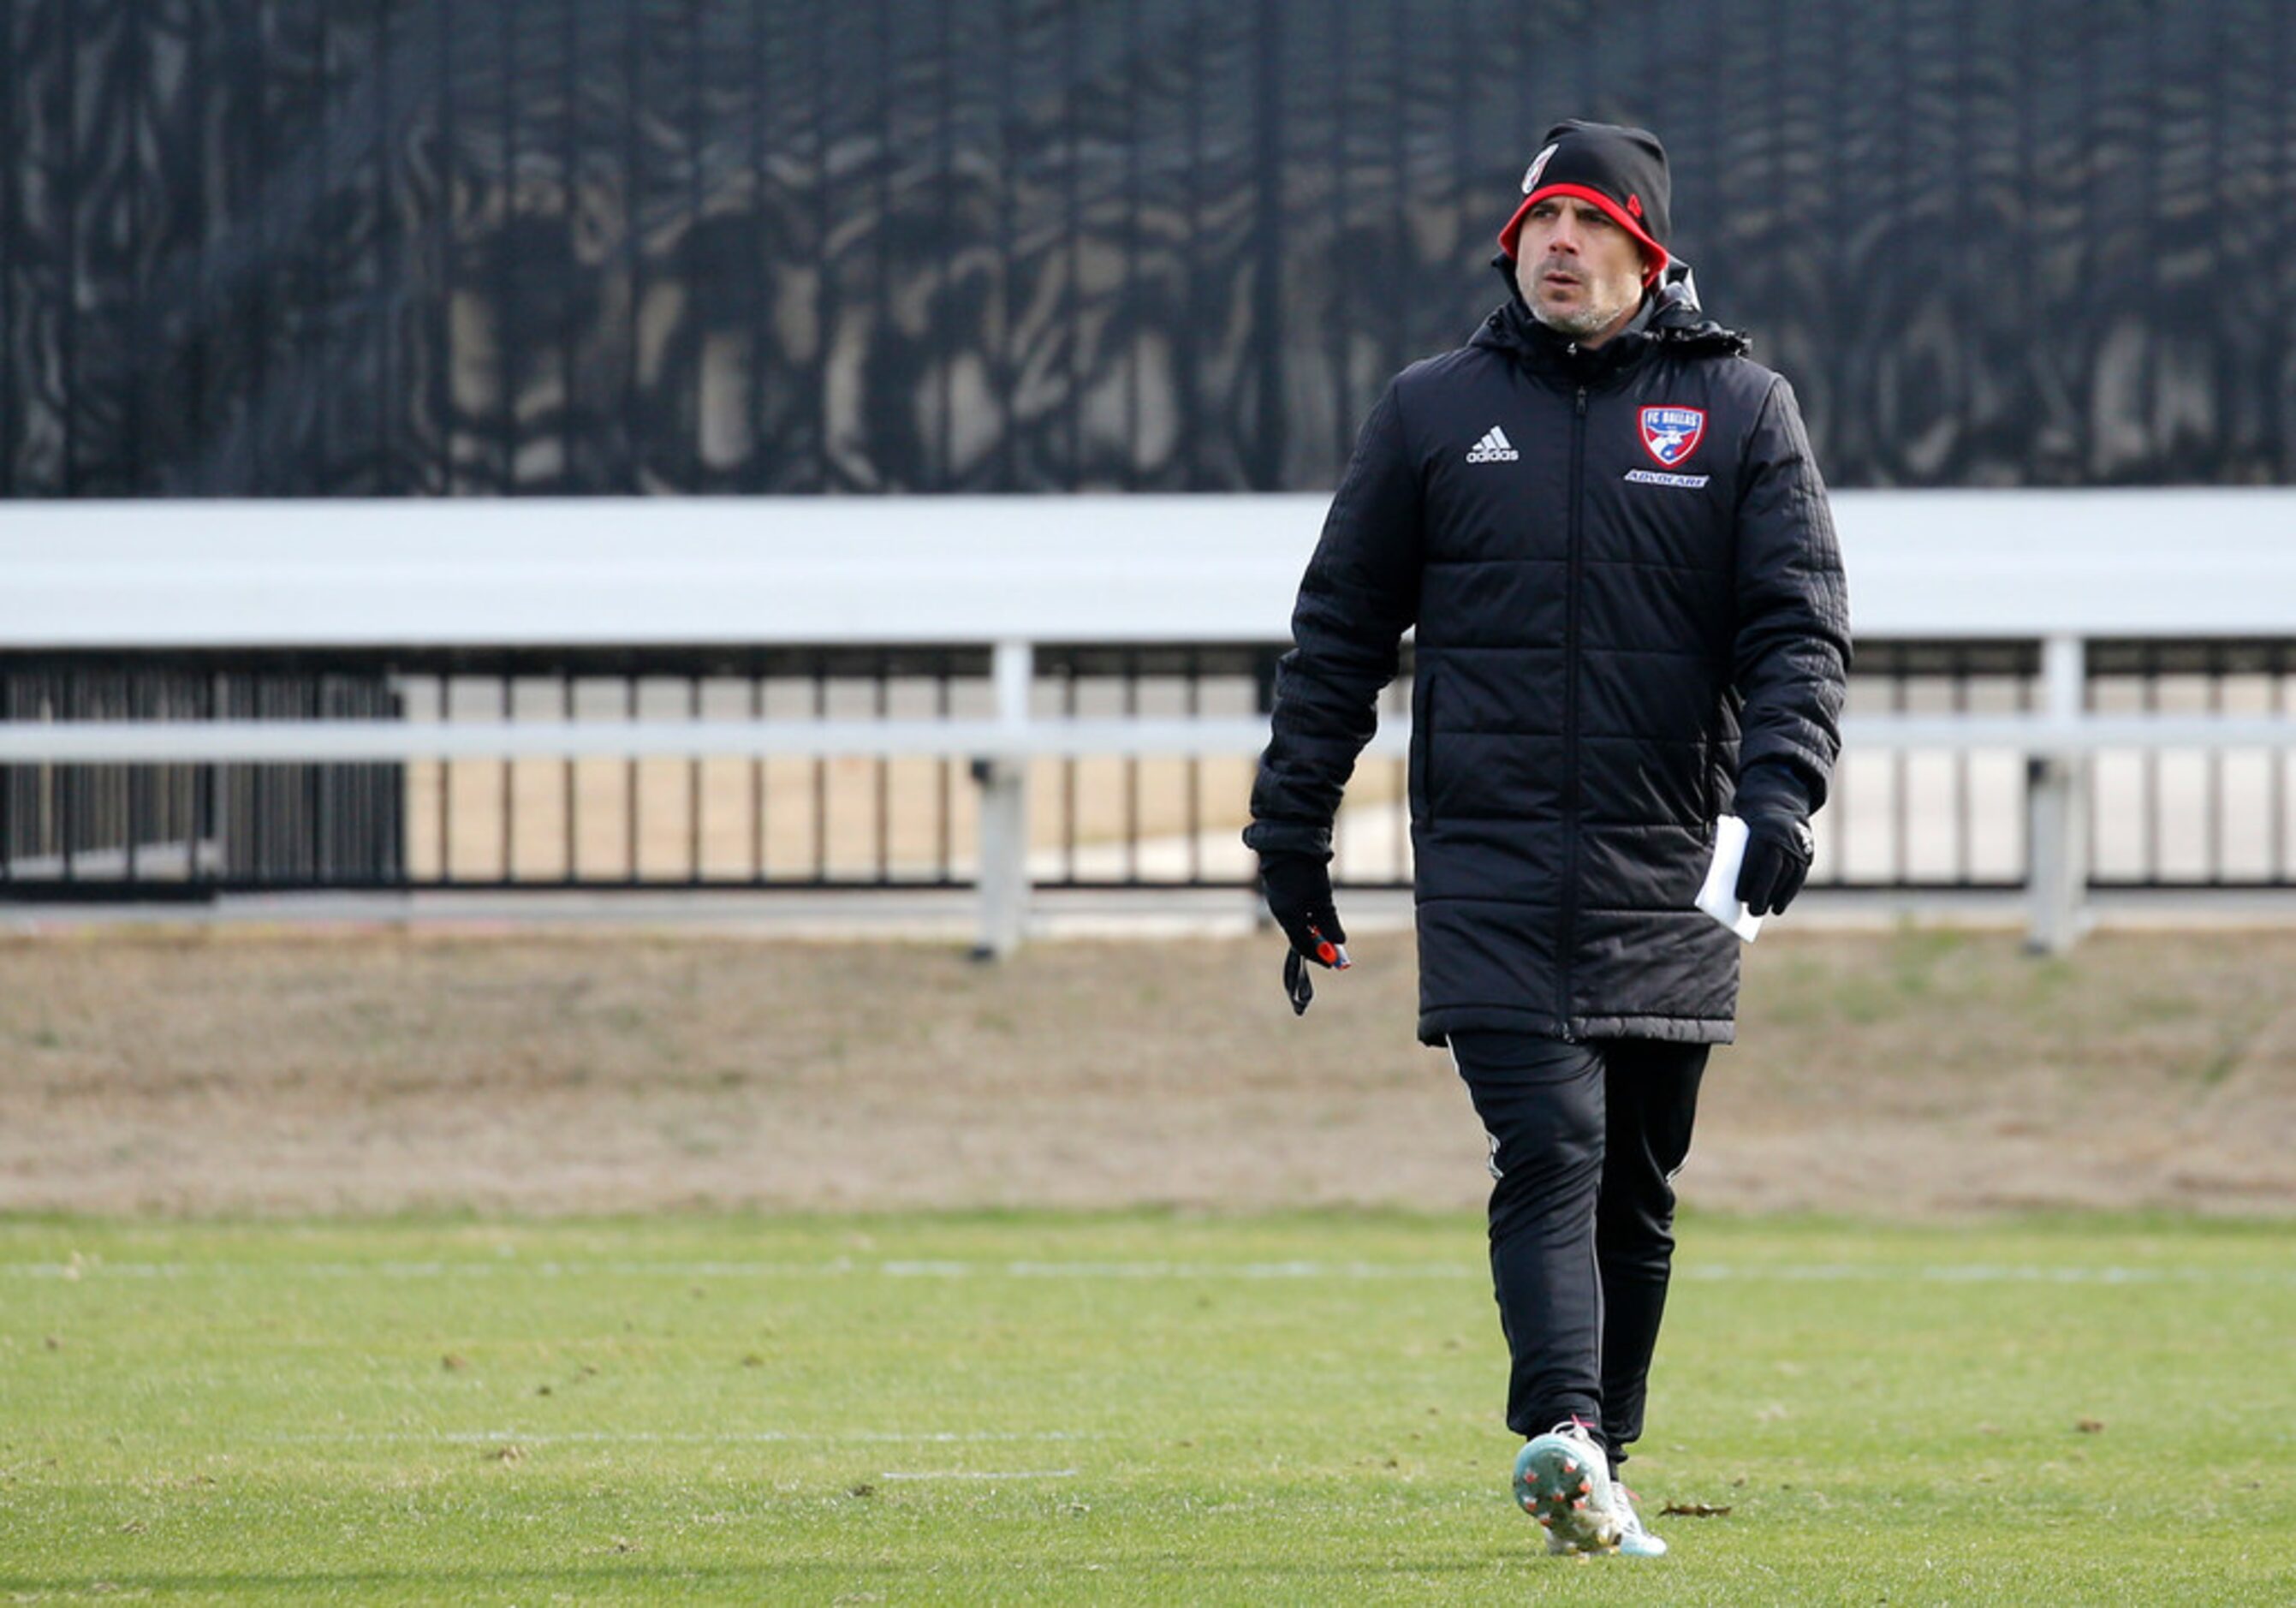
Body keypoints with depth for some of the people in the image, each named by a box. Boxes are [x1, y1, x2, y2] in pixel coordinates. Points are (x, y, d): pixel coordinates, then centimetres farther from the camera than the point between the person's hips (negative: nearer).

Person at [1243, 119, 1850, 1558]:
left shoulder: (1743, 410, 6)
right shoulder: (1433, 411, 9)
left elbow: (1802, 626, -1)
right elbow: (1340, 632, 13)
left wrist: (1781, 792, -18)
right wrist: (1291, 834, 8)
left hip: (1666, 884, 1)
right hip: (1490, 876, -1)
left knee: (1636, 1188, 6)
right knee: (1549, 1149, -16)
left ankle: (1593, 1467, 15)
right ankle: (1564, 1439, -30)